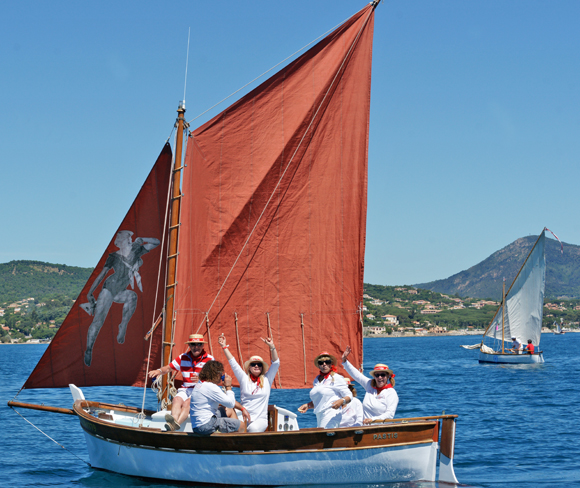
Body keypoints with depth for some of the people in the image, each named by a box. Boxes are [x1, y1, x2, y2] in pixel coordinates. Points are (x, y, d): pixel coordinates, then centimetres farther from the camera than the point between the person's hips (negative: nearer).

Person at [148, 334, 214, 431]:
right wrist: (159, 371, -4)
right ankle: (174, 419, -57)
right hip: (185, 390, 4)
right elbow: (168, 368, 19)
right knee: (177, 399, -30)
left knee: (187, 402, -33)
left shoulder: (209, 359, 2)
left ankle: (176, 424, -56)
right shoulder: (183, 358, 15)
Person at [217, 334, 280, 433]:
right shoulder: (244, 379, 12)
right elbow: (233, 363, 9)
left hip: (260, 419, -1)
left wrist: (272, 347, -8)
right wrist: (224, 347, 4)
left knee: (254, 428, -34)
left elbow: (276, 363, 4)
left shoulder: (267, 380, 12)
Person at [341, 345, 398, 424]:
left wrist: (373, 420, -22)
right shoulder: (370, 385, 14)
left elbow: (390, 414, -12)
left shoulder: (391, 393, -3)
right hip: (366, 426, 5)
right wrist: (344, 360, 17)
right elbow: (356, 374, 22)